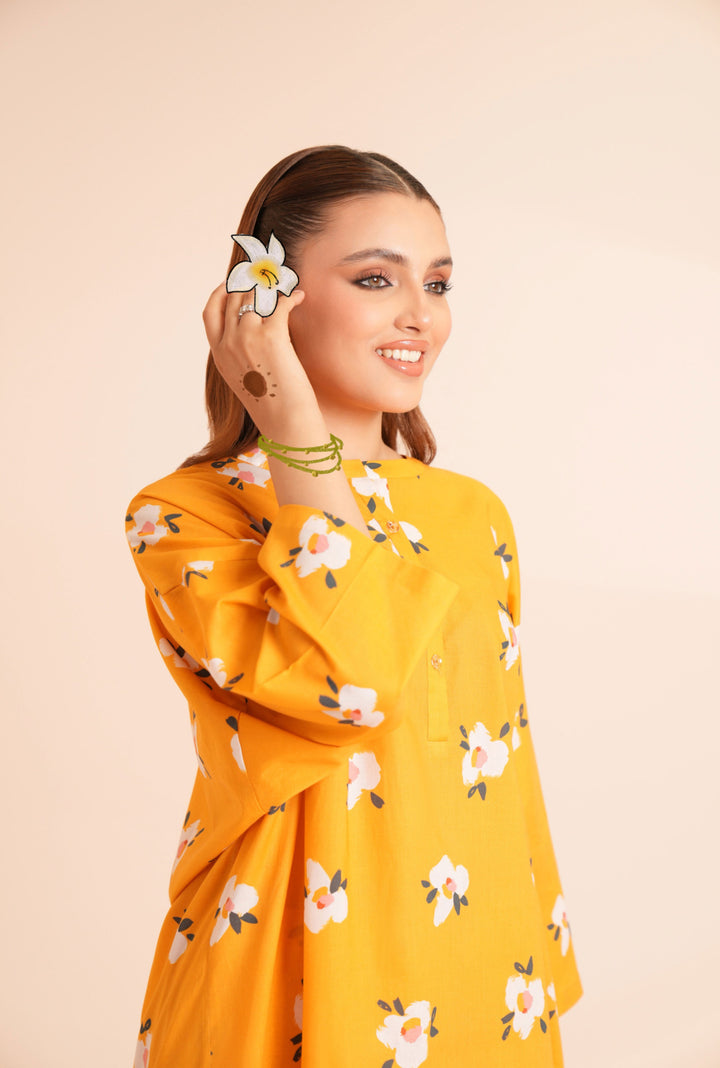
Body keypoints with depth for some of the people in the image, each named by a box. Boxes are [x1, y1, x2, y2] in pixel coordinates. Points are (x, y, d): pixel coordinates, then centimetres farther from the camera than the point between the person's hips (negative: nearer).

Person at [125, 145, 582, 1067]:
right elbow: (354, 679, -30)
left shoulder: (473, 514, 2)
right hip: (303, 988, -4)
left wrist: (539, 980, 11)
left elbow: (504, 765, 8)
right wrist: (292, 420, -24)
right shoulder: (184, 514, -13)